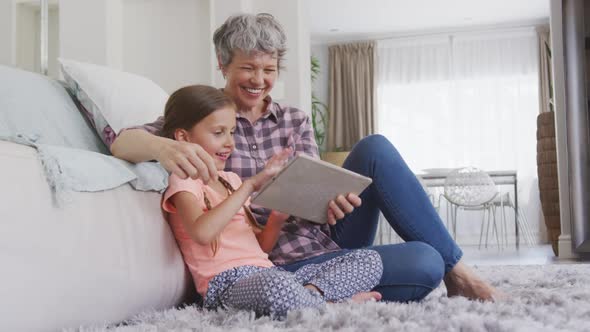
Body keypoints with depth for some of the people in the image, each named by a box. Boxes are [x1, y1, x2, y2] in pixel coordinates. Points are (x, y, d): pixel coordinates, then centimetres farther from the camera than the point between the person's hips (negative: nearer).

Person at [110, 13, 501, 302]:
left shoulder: (295, 120, 10)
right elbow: (121, 141, -15)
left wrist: (332, 197, -26)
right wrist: (165, 147, -40)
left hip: (328, 237, 5)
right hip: (284, 263, -5)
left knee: (375, 148, -19)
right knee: (424, 263, -29)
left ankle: (456, 268, -10)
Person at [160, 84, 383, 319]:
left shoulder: (230, 179, 25)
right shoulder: (183, 181, 3)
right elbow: (202, 233, -20)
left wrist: (278, 218, 2)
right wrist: (250, 185, -16)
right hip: (228, 284, -8)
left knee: (370, 259, -3)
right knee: (277, 285, -43)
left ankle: (311, 293, -26)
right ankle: (333, 307, -17)